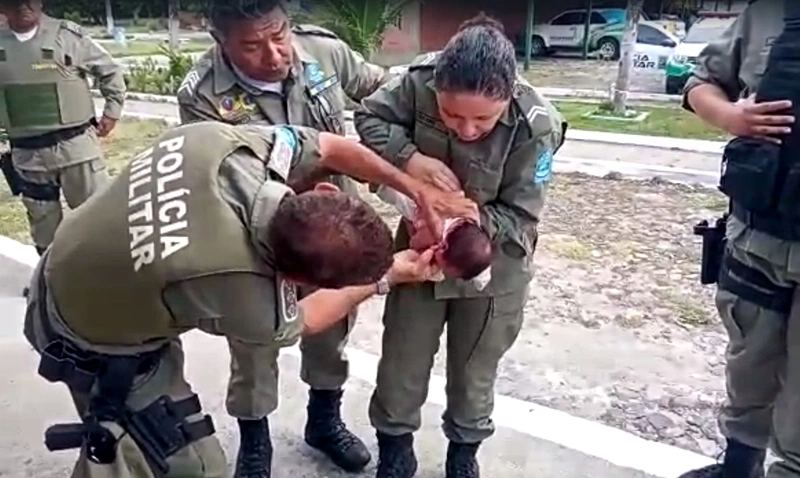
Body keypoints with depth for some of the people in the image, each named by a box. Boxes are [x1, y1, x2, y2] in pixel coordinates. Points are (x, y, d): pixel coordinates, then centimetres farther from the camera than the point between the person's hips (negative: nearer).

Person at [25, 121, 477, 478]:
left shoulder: (238, 142, -29)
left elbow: (330, 146, -6)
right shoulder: (234, 287, -42)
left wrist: (415, 187, -7)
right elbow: (297, 322, -15)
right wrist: (388, 276, -4)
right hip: (95, 341, -7)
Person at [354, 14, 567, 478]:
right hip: (422, 246, 2)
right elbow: (370, 117, -9)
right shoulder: (420, 80, -24)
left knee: (474, 371, 18)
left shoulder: (535, 125, -29)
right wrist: (410, 158, -27)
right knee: (402, 363, 15)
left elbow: (519, 217, -20)